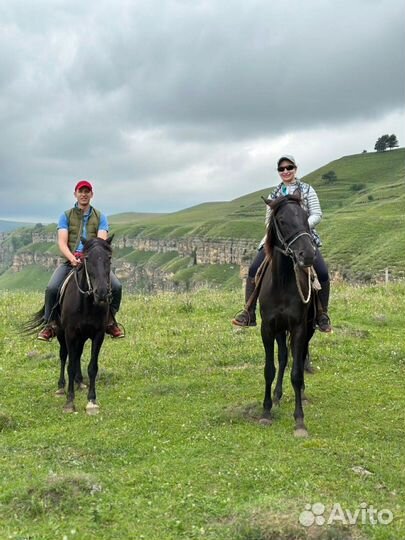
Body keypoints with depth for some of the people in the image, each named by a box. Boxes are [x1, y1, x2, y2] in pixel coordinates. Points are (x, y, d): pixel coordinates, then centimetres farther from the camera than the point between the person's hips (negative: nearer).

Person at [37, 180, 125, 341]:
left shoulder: (100, 217, 11)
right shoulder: (66, 216, 9)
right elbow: (62, 242, -2)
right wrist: (73, 259, -21)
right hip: (71, 261, 0)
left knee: (116, 286, -22)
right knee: (51, 288, -24)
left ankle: (110, 321, 0)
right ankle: (50, 324, -4)